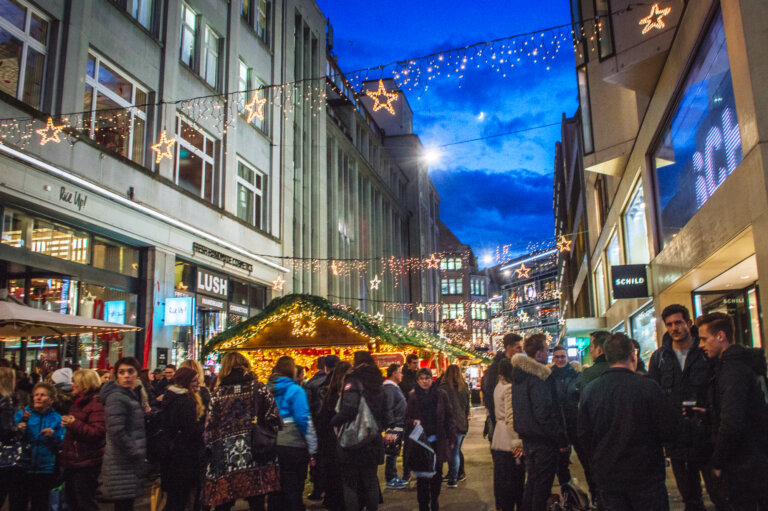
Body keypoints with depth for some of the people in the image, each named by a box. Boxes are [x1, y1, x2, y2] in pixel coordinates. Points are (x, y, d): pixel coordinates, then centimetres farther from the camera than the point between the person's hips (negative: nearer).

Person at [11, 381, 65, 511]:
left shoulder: (57, 419, 3)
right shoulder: (21, 414, 5)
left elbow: (63, 445, 0)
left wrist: (53, 435, -17)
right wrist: (22, 422, -17)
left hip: (45, 470, 0)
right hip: (21, 469, 0)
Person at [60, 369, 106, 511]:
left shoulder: (96, 404, -17)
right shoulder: (77, 404, 16)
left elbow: (98, 432, -27)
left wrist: (74, 424, -29)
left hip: (86, 464, -10)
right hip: (72, 462, 10)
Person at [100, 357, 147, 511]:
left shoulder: (132, 395, 14)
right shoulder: (117, 397, -16)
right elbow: (116, 432, -23)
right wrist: (136, 455, -17)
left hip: (131, 463, 9)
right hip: (122, 465, -9)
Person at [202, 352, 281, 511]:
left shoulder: (218, 393, 3)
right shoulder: (258, 388, 1)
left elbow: (209, 426, 4)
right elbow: (273, 419, -1)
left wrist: (208, 448, 15)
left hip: (224, 456, 1)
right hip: (255, 456, 0)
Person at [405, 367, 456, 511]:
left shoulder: (441, 394, -1)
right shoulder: (413, 397, 0)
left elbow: (449, 417, 0)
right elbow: (407, 418, 5)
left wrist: (451, 438, -3)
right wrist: (413, 422, -17)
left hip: (438, 440, 1)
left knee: (437, 475, 12)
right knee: (422, 475, 4)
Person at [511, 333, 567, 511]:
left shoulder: (518, 371, 8)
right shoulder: (538, 375, -20)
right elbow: (544, 412, -23)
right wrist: (561, 438, -17)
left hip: (527, 436, 9)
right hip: (542, 437, -9)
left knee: (532, 478, 21)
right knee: (543, 482, 3)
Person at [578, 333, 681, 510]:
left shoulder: (589, 391, -5)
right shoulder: (647, 387, -15)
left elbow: (584, 435, 1)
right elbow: (670, 429, -10)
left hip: (606, 477, 3)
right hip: (645, 476, -3)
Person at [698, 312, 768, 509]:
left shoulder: (733, 370, -22)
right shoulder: (745, 363, 9)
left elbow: (731, 425, -27)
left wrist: (718, 462, -16)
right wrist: (709, 413, 11)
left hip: (743, 465, -10)